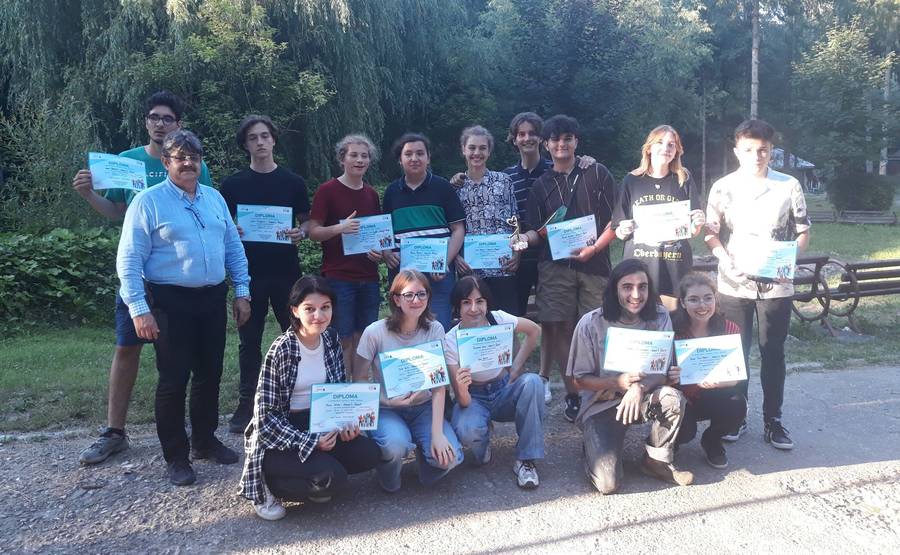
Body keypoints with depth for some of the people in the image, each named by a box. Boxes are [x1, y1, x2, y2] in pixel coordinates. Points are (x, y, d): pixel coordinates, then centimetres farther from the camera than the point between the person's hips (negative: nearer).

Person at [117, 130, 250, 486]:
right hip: (171, 301, -5)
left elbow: (233, 247, 13)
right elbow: (129, 261, -9)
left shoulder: (214, 198, 11)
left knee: (210, 374, 14)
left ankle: (205, 441, 32)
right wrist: (139, 309, -15)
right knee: (173, 380, 2)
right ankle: (176, 457, 17)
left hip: (213, 299, 5)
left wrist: (241, 291, 7)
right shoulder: (148, 202, -6)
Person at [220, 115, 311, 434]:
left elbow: (307, 221, 11)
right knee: (250, 340, 7)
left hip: (286, 271, 0)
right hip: (249, 272, 0)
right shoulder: (233, 185, 5)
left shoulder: (293, 182, 5)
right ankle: (246, 404, 18)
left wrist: (301, 233, -11)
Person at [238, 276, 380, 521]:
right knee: (332, 476, -26)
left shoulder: (331, 340, -1)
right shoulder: (281, 349, -19)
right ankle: (269, 485, -1)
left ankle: (316, 481, 8)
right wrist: (308, 442, -23)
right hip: (277, 438, -6)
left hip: (320, 426, 6)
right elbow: (265, 414, -18)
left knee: (369, 454, -14)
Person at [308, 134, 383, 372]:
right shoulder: (327, 190, -3)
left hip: (368, 277, 5)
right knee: (343, 340, -3)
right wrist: (340, 228, -22)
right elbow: (313, 232, -5)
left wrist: (380, 252, 2)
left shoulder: (372, 194, 13)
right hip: (338, 278, -5)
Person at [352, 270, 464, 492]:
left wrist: (437, 432, -22)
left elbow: (439, 385, -12)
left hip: (424, 407, 2)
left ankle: (424, 450, 14)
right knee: (396, 445, -35)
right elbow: (359, 380, -5)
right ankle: (388, 481, 2)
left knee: (448, 456, -24)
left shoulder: (434, 329, -8)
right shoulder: (375, 332, -14)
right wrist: (387, 400, -23)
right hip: (387, 409, -2)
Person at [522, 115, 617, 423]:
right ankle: (572, 394, 9)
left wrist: (594, 248, -8)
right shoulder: (540, 186, 15)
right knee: (559, 329, -3)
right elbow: (536, 232, 12)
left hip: (594, 264, -1)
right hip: (555, 267, 2)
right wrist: (526, 237, -11)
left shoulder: (597, 174, 8)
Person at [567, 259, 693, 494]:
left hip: (642, 398, 3)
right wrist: (618, 382, -27)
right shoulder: (591, 323, -14)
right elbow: (580, 380, -9)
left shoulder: (659, 318, -8)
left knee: (673, 398, -31)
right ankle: (596, 445, 17)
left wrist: (640, 387, -30)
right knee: (608, 483, -20)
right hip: (600, 404, -3)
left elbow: (666, 371, -9)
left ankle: (657, 461, -4)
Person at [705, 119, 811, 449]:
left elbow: (803, 232, 6)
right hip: (734, 284, 0)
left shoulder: (789, 186, 1)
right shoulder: (723, 188, 0)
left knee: (773, 353, 8)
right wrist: (727, 261, -14)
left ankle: (773, 420, 20)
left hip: (776, 284, 0)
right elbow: (710, 233, 2)